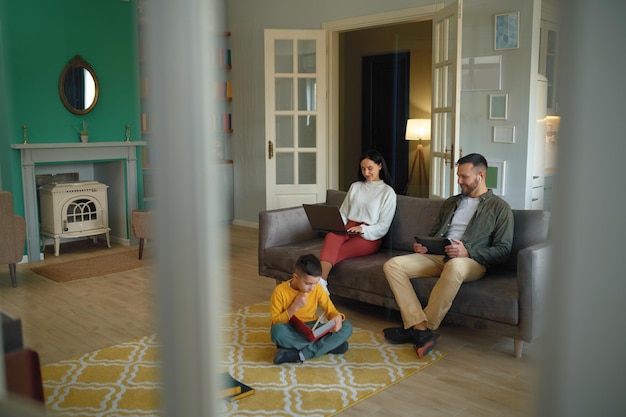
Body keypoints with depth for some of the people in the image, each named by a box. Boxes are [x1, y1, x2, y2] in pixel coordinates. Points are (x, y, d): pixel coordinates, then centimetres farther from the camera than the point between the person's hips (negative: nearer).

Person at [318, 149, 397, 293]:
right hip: (348, 230, 3)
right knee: (331, 235, -36)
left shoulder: (388, 192, 7)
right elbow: (343, 213, 19)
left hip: (370, 237, -3)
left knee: (335, 252, -32)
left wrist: (362, 229, -17)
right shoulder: (355, 187, 22)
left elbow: (383, 226, 0)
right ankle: (320, 281, -52)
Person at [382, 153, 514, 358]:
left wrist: (468, 252, -16)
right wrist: (424, 245, 5)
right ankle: (422, 329, -30)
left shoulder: (499, 208, 8)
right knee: (392, 265, -19)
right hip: (437, 256, 6)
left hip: (472, 262, -6)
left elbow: (503, 250, -1)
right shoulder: (451, 203, 25)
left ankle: (415, 328, -28)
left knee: (454, 266, -44)